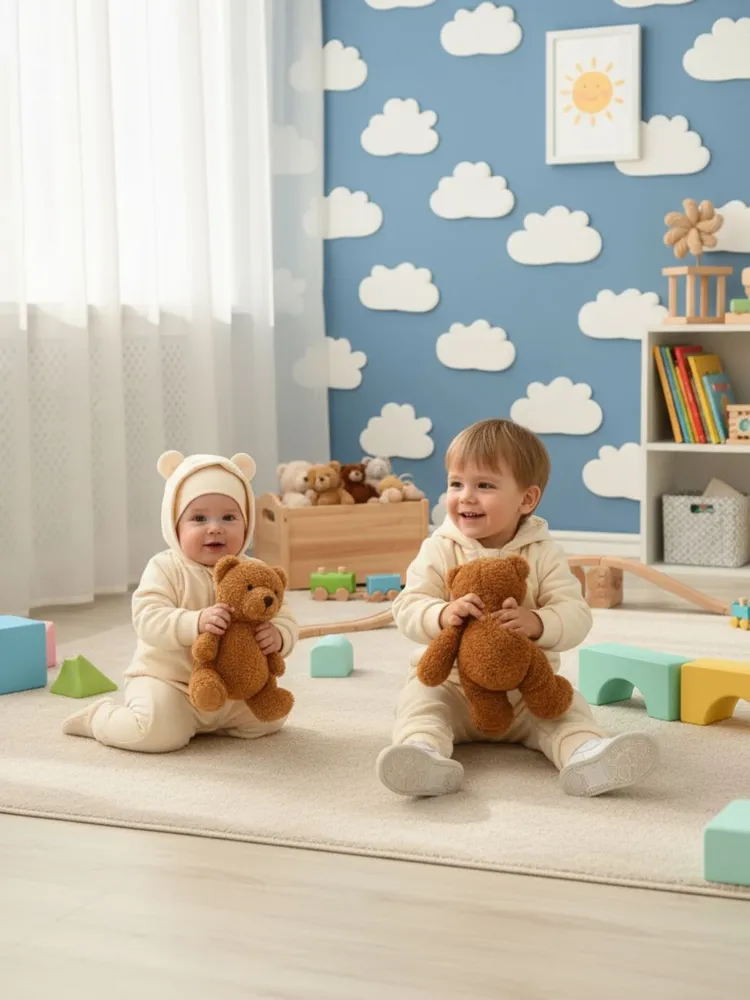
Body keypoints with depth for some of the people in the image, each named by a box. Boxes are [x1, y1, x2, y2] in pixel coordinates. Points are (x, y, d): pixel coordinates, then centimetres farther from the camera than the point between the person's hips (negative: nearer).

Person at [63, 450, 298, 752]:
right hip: (166, 681, -5)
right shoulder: (165, 569, -14)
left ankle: (207, 722, 26)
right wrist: (196, 622, -44)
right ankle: (99, 718, 4)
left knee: (271, 716, 4)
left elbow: (284, 618, -3)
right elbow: (148, 620, -27)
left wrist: (278, 636, -29)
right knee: (159, 733, -29)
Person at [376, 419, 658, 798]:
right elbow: (407, 608, -12)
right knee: (419, 698, -25)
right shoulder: (439, 550, -5)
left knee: (566, 704, -22)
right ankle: (425, 753, -51)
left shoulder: (543, 554, -5)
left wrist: (536, 623, -36)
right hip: (451, 683, 0)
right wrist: (443, 615, -34)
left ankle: (586, 753, -46)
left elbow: (576, 615, -14)